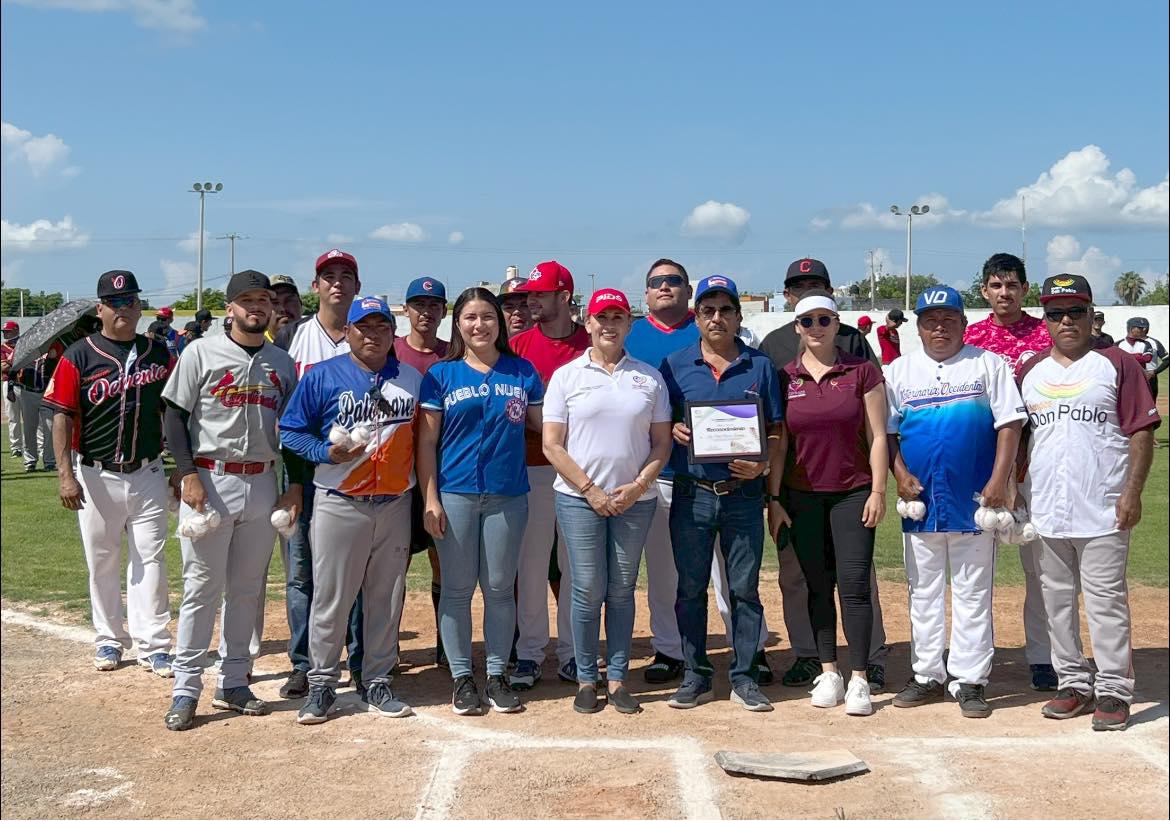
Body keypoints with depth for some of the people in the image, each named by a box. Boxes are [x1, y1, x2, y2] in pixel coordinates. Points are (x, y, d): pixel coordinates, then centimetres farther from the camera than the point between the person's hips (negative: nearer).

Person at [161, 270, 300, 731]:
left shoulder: (282, 362, 10)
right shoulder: (202, 353, -1)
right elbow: (175, 415, -3)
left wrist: (296, 484, 6)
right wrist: (188, 474, -12)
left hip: (263, 484, 4)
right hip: (210, 481, -4)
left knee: (247, 589, 10)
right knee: (202, 587, -1)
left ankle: (233, 683, 20)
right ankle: (185, 689, 7)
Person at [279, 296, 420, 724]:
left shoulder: (412, 378, 9)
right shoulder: (322, 376, -2)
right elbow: (290, 430, 0)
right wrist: (326, 452, -17)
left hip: (396, 505, 3)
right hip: (339, 505, -3)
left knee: (387, 597, 10)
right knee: (331, 597, 1)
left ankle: (377, 682, 22)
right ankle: (321, 684, 14)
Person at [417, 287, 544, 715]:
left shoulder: (522, 371, 8)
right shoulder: (441, 374, 3)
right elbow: (426, 441, 1)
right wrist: (430, 499, -6)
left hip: (508, 495, 1)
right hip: (455, 494, -1)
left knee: (500, 588, 7)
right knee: (457, 589, 4)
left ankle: (497, 675, 18)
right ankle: (461, 677, 16)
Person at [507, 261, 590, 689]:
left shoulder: (591, 345, 3)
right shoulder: (518, 345, 5)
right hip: (533, 468, 0)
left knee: (576, 565, 7)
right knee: (531, 563, 3)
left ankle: (571, 652, 18)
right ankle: (529, 652, 12)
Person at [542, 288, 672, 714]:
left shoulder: (649, 377, 8)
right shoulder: (566, 376, 2)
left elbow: (662, 442, 8)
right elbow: (552, 445, -2)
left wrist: (638, 486, -7)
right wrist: (590, 489, -9)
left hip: (635, 500, 2)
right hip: (579, 498, -2)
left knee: (622, 590, 7)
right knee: (588, 590, -1)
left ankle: (617, 678, 16)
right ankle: (586, 678, 11)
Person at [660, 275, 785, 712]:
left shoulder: (760, 366, 6)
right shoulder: (675, 365, 6)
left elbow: (777, 432, 7)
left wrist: (763, 464, -11)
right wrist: (674, 431, -11)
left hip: (744, 494, 0)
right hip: (691, 494, 0)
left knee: (745, 589, 6)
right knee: (691, 589, 7)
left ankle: (743, 677, 16)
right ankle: (696, 676, 18)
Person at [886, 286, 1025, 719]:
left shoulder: (988, 365, 3)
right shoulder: (899, 370, 8)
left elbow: (1009, 424, -3)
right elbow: (886, 430, 7)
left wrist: (998, 481, -12)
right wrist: (900, 474, -7)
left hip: (974, 500, -2)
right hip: (920, 501, 2)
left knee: (973, 593, 3)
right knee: (923, 591, 9)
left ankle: (970, 681, 10)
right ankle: (927, 676, 19)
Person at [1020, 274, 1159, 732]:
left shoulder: (1117, 365, 0)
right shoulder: (1030, 373, 12)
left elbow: (1141, 432, -4)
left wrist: (1133, 492, -12)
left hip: (1103, 511, -5)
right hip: (1046, 511, 5)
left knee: (1106, 600, -2)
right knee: (1057, 600, 10)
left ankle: (1113, 691, 6)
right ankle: (1074, 684, 22)